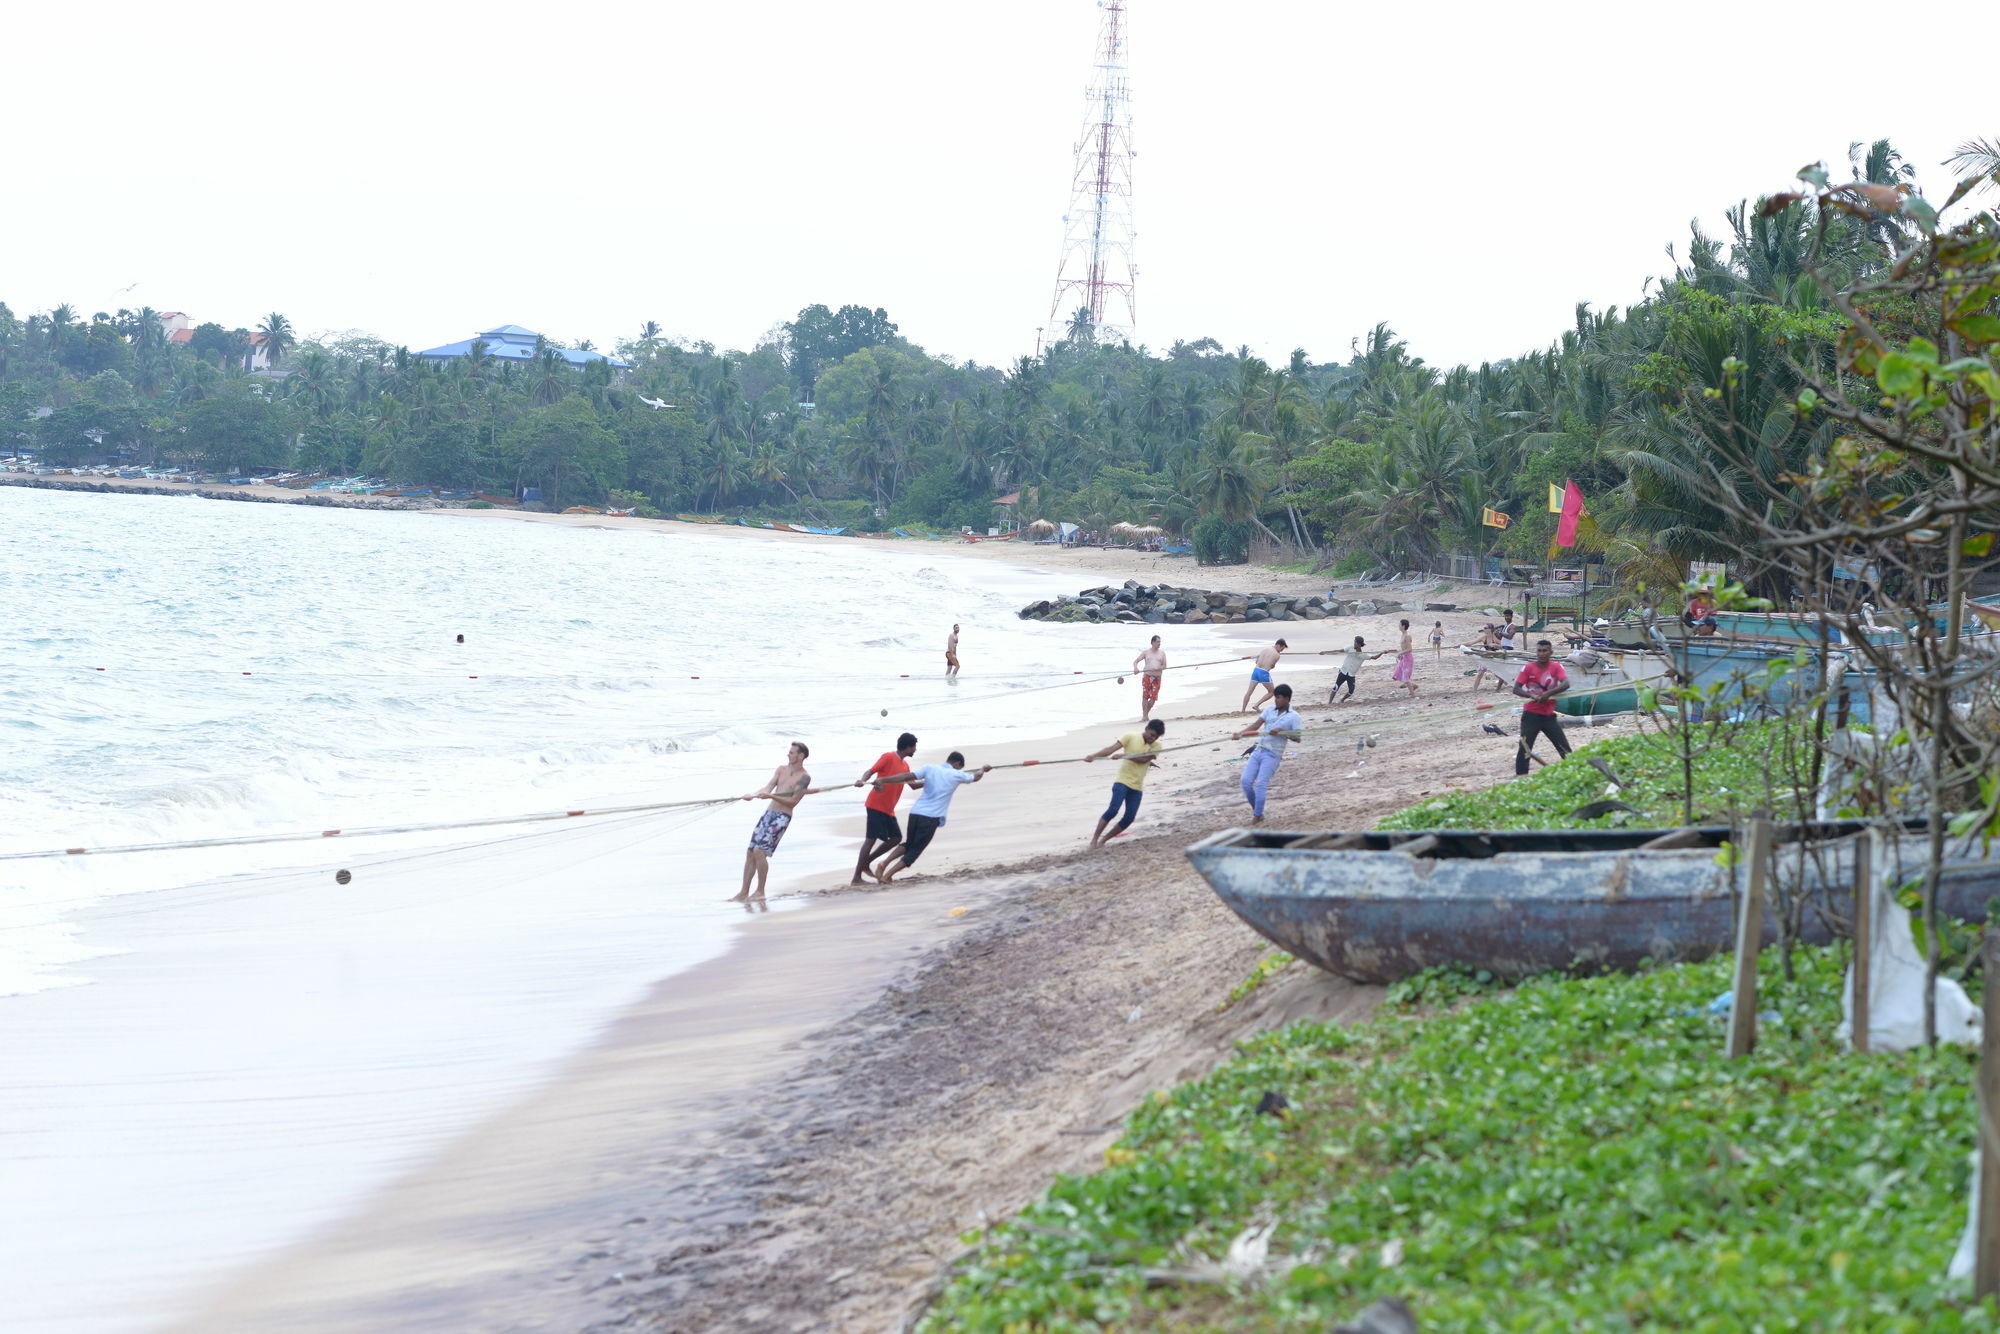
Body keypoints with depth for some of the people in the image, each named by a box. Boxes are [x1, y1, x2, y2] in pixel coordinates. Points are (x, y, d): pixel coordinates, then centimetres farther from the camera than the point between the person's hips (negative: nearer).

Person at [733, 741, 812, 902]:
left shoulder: (804, 777, -8)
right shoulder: (781, 769, 13)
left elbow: (793, 802, -14)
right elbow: (768, 787, 5)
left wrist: (770, 796, -24)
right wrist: (754, 795, -16)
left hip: (782, 817, -7)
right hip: (768, 813, 7)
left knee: (760, 851, -18)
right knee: (750, 853, 3)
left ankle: (760, 892, -5)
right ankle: (743, 893, 10)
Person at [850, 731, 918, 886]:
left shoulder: (905, 765, 16)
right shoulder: (888, 757, -9)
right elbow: (871, 771, -19)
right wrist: (862, 780, -39)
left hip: (888, 809, 9)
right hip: (876, 805, -9)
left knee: (896, 838, 8)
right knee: (871, 839, -12)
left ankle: (865, 862, 17)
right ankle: (856, 878, -11)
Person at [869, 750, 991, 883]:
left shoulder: (930, 768, 8)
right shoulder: (956, 775, 6)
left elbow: (907, 777, -3)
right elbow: (975, 777, 26)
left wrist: (882, 780, -4)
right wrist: (984, 770, 49)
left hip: (915, 813, 4)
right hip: (931, 818, -4)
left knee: (909, 844, 23)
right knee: (914, 852, 4)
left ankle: (884, 863, 1)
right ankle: (887, 876, -9)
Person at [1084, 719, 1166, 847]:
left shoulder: (1156, 746, 3)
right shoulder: (1131, 737, -4)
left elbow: (1143, 759, -13)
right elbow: (1112, 748, -13)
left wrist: (1123, 756, -23)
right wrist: (1094, 755, -28)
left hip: (1137, 787, 4)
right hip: (1123, 781, -4)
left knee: (1129, 818, -2)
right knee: (1113, 810, -19)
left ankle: (1104, 839, 13)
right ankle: (1094, 839, -10)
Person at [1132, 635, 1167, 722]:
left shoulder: (1162, 653, 10)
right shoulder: (1146, 652, 7)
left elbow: (1165, 666, 7)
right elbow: (1136, 661, 4)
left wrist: (1158, 668, -15)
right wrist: (1135, 667, -19)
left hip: (1157, 678, 1)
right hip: (1147, 676, -1)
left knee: (1153, 698, -3)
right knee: (1145, 696, -10)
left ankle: (1146, 713, 16)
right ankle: (1144, 716, -8)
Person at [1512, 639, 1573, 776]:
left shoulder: (1556, 667, -2)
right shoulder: (1529, 668, -4)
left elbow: (1566, 684, -18)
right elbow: (1516, 689, -8)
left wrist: (1548, 693, -32)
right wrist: (1531, 695, -27)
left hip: (1549, 715, 1)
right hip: (1531, 715, -1)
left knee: (1564, 748, 3)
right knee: (1524, 748, -5)